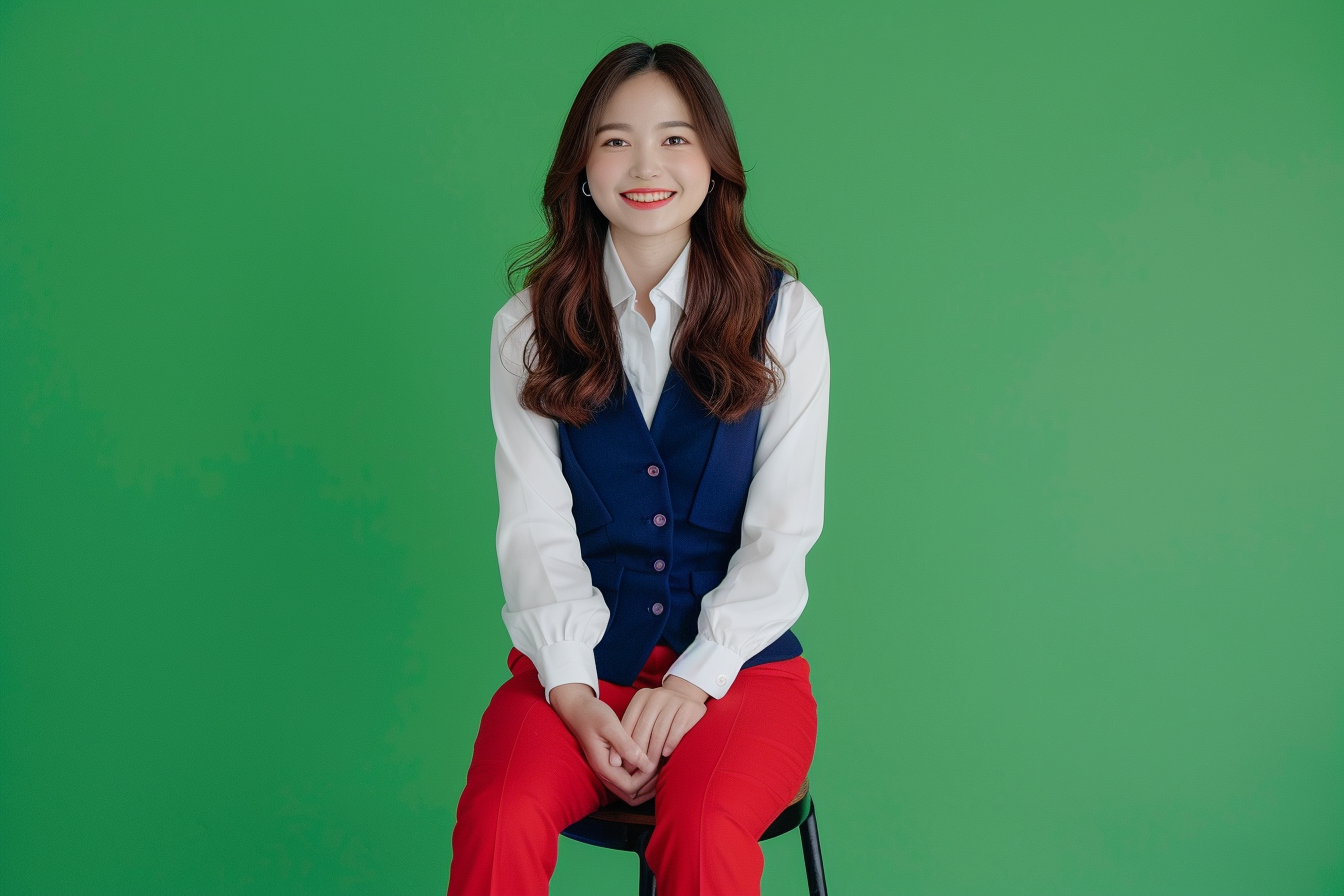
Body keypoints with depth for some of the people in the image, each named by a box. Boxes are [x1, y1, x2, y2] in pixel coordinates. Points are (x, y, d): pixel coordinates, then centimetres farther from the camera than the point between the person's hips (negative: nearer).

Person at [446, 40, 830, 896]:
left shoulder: (783, 312, 3)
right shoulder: (530, 326, 7)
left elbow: (784, 528, -2)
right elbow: (536, 525, -1)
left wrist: (697, 678, -13)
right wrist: (573, 692, -14)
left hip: (739, 660, -1)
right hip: (581, 661, 1)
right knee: (500, 823, -28)